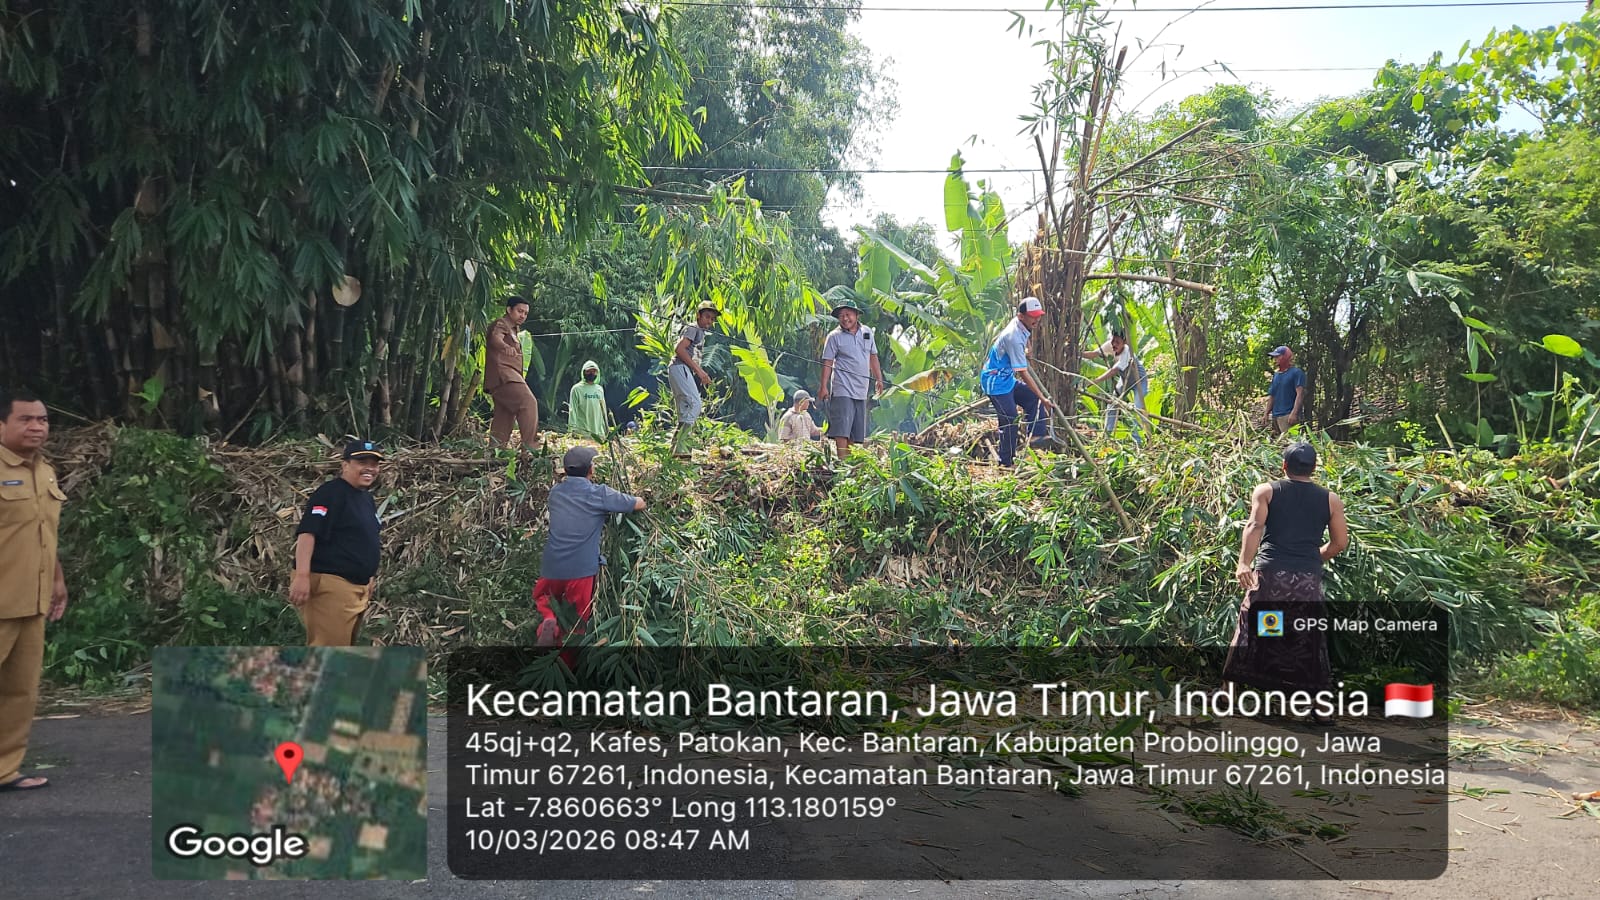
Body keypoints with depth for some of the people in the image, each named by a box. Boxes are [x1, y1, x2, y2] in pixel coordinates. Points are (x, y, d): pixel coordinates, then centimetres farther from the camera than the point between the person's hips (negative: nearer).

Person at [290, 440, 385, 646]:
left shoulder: (366, 498, 18)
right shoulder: (331, 492, -11)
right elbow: (307, 532, -21)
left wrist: (367, 581, 28)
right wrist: (302, 576, -31)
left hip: (357, 588, 10)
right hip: (329, 585, -10)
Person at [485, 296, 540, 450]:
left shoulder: (512, 328, 28)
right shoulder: (501, 324, -3)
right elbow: (495, 339, -28)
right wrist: (506, 347, -49)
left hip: (509, 378, 11)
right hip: (503, 375, -11)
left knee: (504, 415, 6)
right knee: (528, 402, -22)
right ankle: (529, 445, -28)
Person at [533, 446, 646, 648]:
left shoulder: (556, 491, 7)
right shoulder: (599, 494, -7)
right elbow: (640, 504, 1)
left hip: (552, 566, 3)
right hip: (581, 569, -3)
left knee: (543, 600, 25)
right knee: (578, 622, 12)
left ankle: (548, 620, -5)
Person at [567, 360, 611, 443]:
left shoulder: (600, 389, 16)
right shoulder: (577, 389, 0)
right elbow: (573, 410, -3)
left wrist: (606, 427, 17)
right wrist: (573, 428, -11)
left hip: (599, 430, 5)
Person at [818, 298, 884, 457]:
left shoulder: (867, 332, 12)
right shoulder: (834, 336, -3)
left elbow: (873, 356, 20)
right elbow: (827, 363, -5)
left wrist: (878, 379, 19)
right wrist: (824, 387, -11)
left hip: (861, 390, 6)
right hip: (843, 389, -6)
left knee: (855, 432, 8)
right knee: (842, 428, -12)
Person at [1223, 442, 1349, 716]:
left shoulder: (1265, 491, 9)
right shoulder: (1330, 499, 14)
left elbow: (1255, 525, -8)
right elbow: (1340, 542, 13)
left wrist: (1244, 562, -18)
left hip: (1270, 572, -1)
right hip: (1308, 579, 1)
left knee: (1257, 633, 5)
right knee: (1306, 640, 9)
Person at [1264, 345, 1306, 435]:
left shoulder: (1296, 372, -3)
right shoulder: (1276, 375, 19)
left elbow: (1300, 393, -12)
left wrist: (1294, 413, -21)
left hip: (1288, 415, -8)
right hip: (1275, 416, 8)